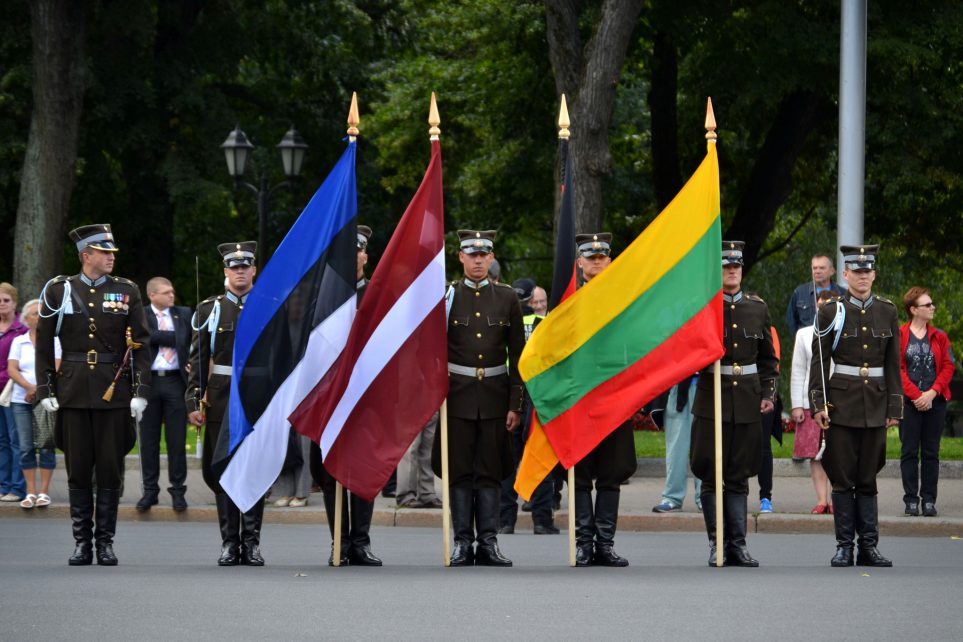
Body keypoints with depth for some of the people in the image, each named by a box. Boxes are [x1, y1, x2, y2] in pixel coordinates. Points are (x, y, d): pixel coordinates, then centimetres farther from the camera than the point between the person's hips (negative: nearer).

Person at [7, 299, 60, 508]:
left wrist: (39, 389, -15)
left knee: (46, 446, -3)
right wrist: (30, 387, -14)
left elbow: (56, 369, -4)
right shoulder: (19, 341, 10)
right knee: (26, 447, 0)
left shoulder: (54, 340, 5)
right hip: (22, 400, 2)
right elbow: (12, 369, 1)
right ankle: (30, 492, 4)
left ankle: (44, 491, 1)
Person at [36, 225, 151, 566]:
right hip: (73, 393, 0)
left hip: (114, 392, 0)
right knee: (78, 470, 3)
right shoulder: (59, 290, 5)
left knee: (111, 470, 0)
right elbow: (44, 344, 7)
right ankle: (82, 544, 9)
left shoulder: (127, 291, 5)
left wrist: (140, 392, -3)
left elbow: (141, 345, 4)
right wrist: (45, 390, 0)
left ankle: (106, 543, 8)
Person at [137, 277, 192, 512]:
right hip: (149, 380, -1)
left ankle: (178, 490, 8)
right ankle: (150, 490, 11)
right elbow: (146, 337, -14)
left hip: (175, 380, 1)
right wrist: (175, 338, -11)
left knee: (177, 439, 2)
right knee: (149, 438, 4)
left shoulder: (183, 314, 10)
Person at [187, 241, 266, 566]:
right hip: (221, 401, 1)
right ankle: (230, 543, 6)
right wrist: (194, 402, -1)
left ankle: (252, 543, 5)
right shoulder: (209, 310, 8)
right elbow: (197, 360, 7)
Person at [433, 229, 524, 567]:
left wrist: (515, 404, 1)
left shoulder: (507, 298, 6)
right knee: (459, 471, 0)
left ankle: (488, 543, 6)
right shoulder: (445, 296, 4)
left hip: (494, 396, 1)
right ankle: (462, 543, 4)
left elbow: (518, 355, 6)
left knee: (491, 472, 2)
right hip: (458, 395, -1)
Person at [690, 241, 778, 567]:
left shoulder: (757, 307, 10)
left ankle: (738, 545, 9)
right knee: (712, 476, 0)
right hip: (711, 403, -3)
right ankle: (718, 544, 6)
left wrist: (768, 393, 7)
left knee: (739, 478, 6)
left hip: (747, 404, 3)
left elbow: (768, 357, 17)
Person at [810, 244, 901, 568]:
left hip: (875, 405, 2)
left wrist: (894, 407, 4)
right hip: (841, 404, -2)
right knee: (842, 478, -1)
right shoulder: (831, 311, 1)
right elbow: (818, 360, 0)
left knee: (868, 478, 4)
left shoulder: (887, 311, 8)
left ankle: (869, 547, 6)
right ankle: (844, 547, 4)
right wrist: (818, 404, -8)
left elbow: (893, 363, 9)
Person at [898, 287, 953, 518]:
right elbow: (897, 368, -6)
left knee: (931, 452, 4)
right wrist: (916, 395, -13)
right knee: (909, 451, 0)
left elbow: (948, 367, 4)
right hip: (909, 402, -3)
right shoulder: (899, 335, -1)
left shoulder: (939, 336, 9)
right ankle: (911, 500, 4)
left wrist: (932, 393, -9)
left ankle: (929, 500, 8)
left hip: (935, 401, 3)